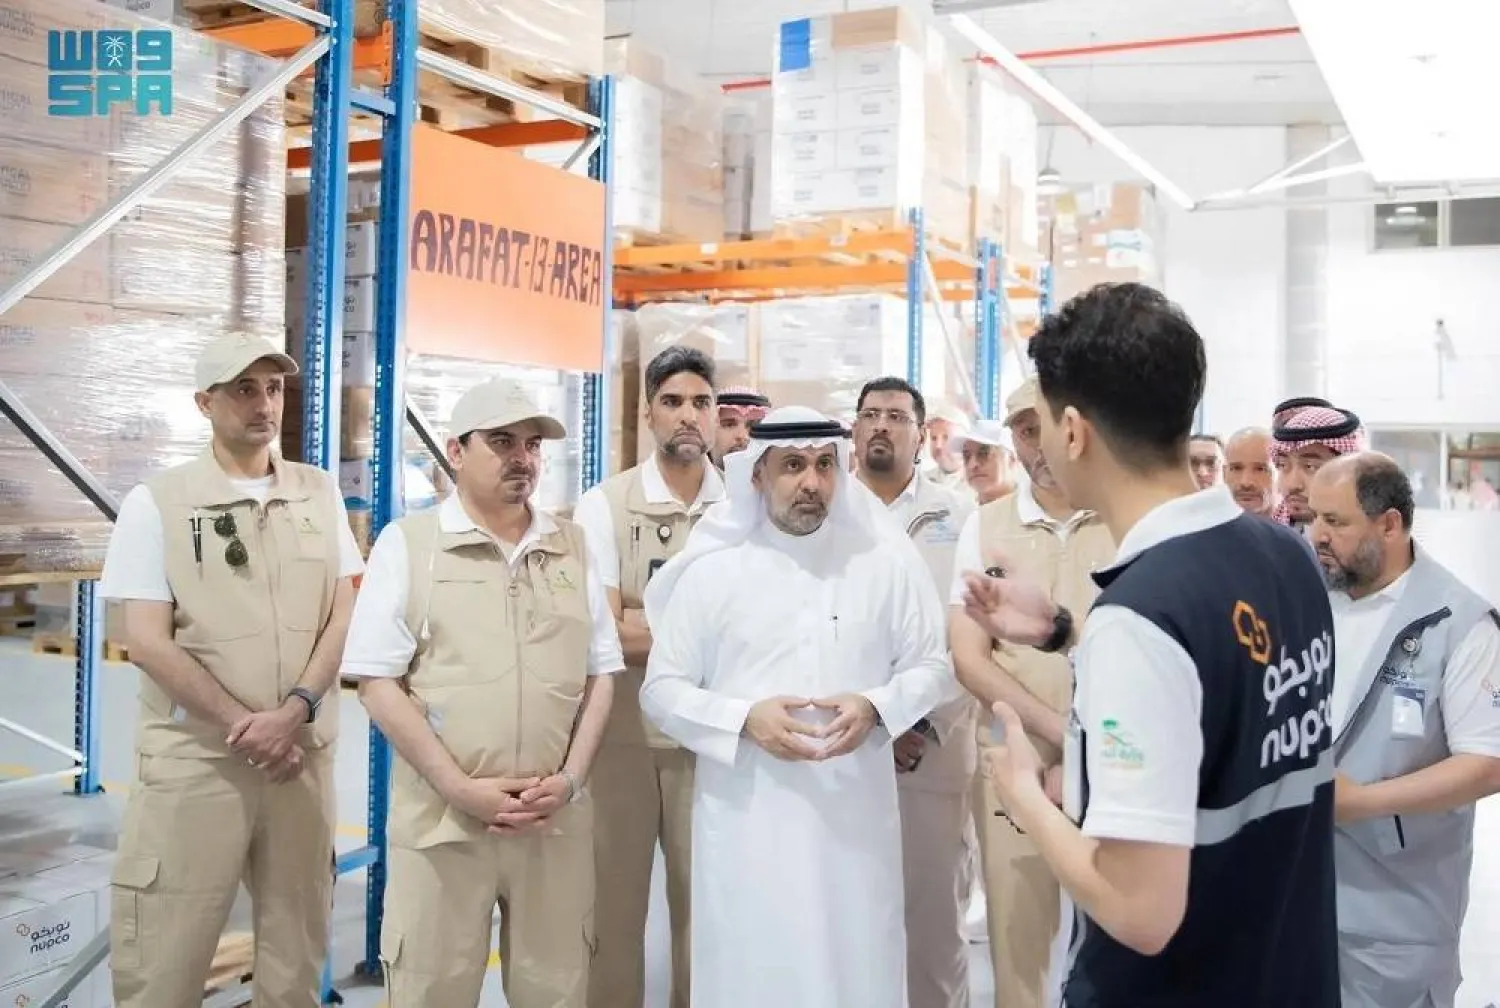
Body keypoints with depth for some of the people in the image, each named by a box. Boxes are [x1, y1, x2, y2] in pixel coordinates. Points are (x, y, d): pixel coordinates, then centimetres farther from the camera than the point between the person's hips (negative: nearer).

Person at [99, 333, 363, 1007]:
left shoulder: (320, 494, 8)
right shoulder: (155, 502, -2)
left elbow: (344, 612, 4)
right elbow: (147, 642, -8)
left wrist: (294, 712, -10)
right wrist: (246, 725, -13)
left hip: (302, 754, 3)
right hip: (193, 759, -3)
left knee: (296, 954, 13)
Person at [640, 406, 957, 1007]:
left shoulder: (886, 559, 1)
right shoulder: (710, 569, -1)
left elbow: (932, 668, 6)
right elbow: (661, 689, 2)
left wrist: (875, 707, -13)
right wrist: (744, 718, -14)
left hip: (854, 816, 1)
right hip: (746, 818, 0)